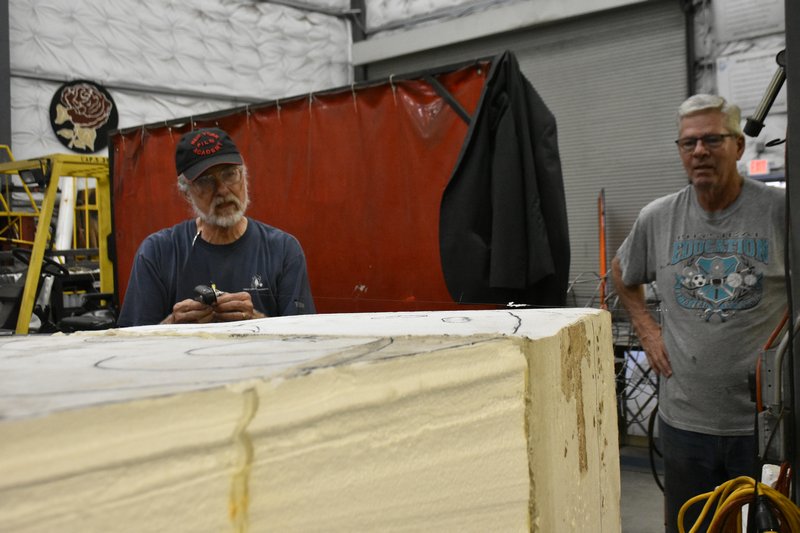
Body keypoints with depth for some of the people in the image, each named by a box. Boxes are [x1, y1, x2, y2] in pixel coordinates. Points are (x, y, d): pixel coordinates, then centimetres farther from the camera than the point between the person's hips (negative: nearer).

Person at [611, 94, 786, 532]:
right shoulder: (657, 218, 2)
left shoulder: (779, 211, -7)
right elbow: (621, 274, 21)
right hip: (684, 421, 3)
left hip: (764, 424, -2)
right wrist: (646, 330, 10)